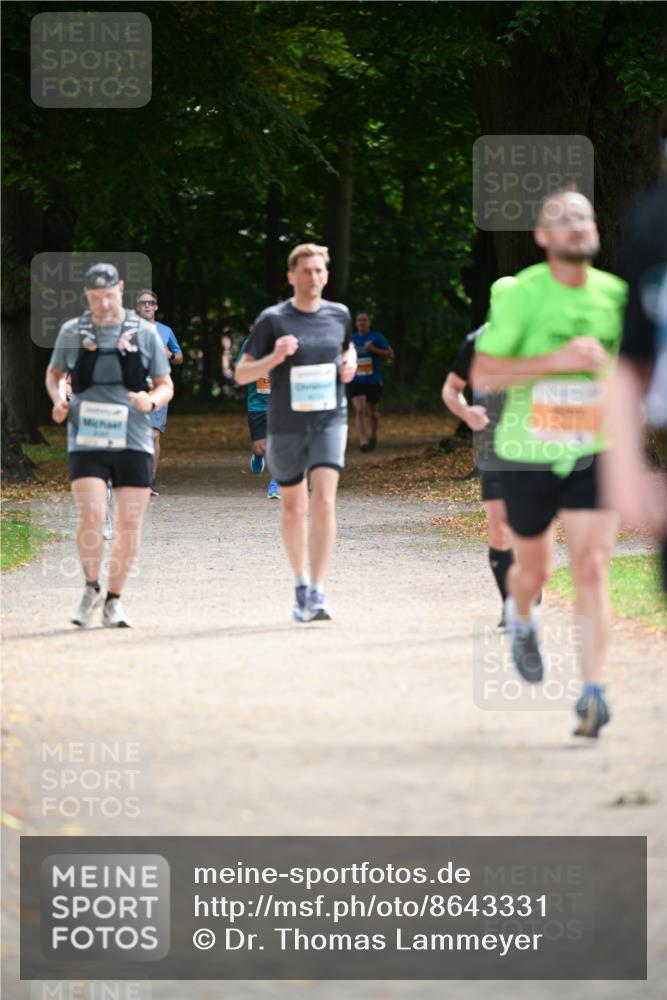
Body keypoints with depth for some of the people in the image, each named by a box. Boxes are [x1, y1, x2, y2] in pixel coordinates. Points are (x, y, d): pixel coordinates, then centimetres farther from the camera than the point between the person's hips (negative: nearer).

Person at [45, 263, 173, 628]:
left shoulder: (144, 333, 4)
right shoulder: (71, 332, 5)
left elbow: (166, 385, 10)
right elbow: (54, 373, 21)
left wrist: (152, 400, -12)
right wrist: (58, 399, 0)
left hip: (133, 441, 1)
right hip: (87, 442, -1)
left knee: (130, 525, 2)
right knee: (91, 518, -15)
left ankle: (113, 600, 17)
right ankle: (91, 589, 8)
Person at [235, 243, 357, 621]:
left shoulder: (339, 314, 4)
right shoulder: (273, 320, -6)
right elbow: (242, 374, -4)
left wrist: (350, 363, 4)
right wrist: (274, 358, -22)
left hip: (330, 421, 1)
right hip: (286, 426, -1)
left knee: (324, 502, -16)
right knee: (294, 507, 12)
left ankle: (317, 591, -18)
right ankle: (301, 583, 31)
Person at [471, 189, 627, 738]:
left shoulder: (616, 295, 0)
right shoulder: (522, 294, -11)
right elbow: (483, 374, -17)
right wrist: (557, 360, -26)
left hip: (594, 453, 1)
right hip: (528, 455, -1)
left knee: (592, 568, -13)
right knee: (534, 569, 13)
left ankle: (594, 689, -12)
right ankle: (521, 620, 49)